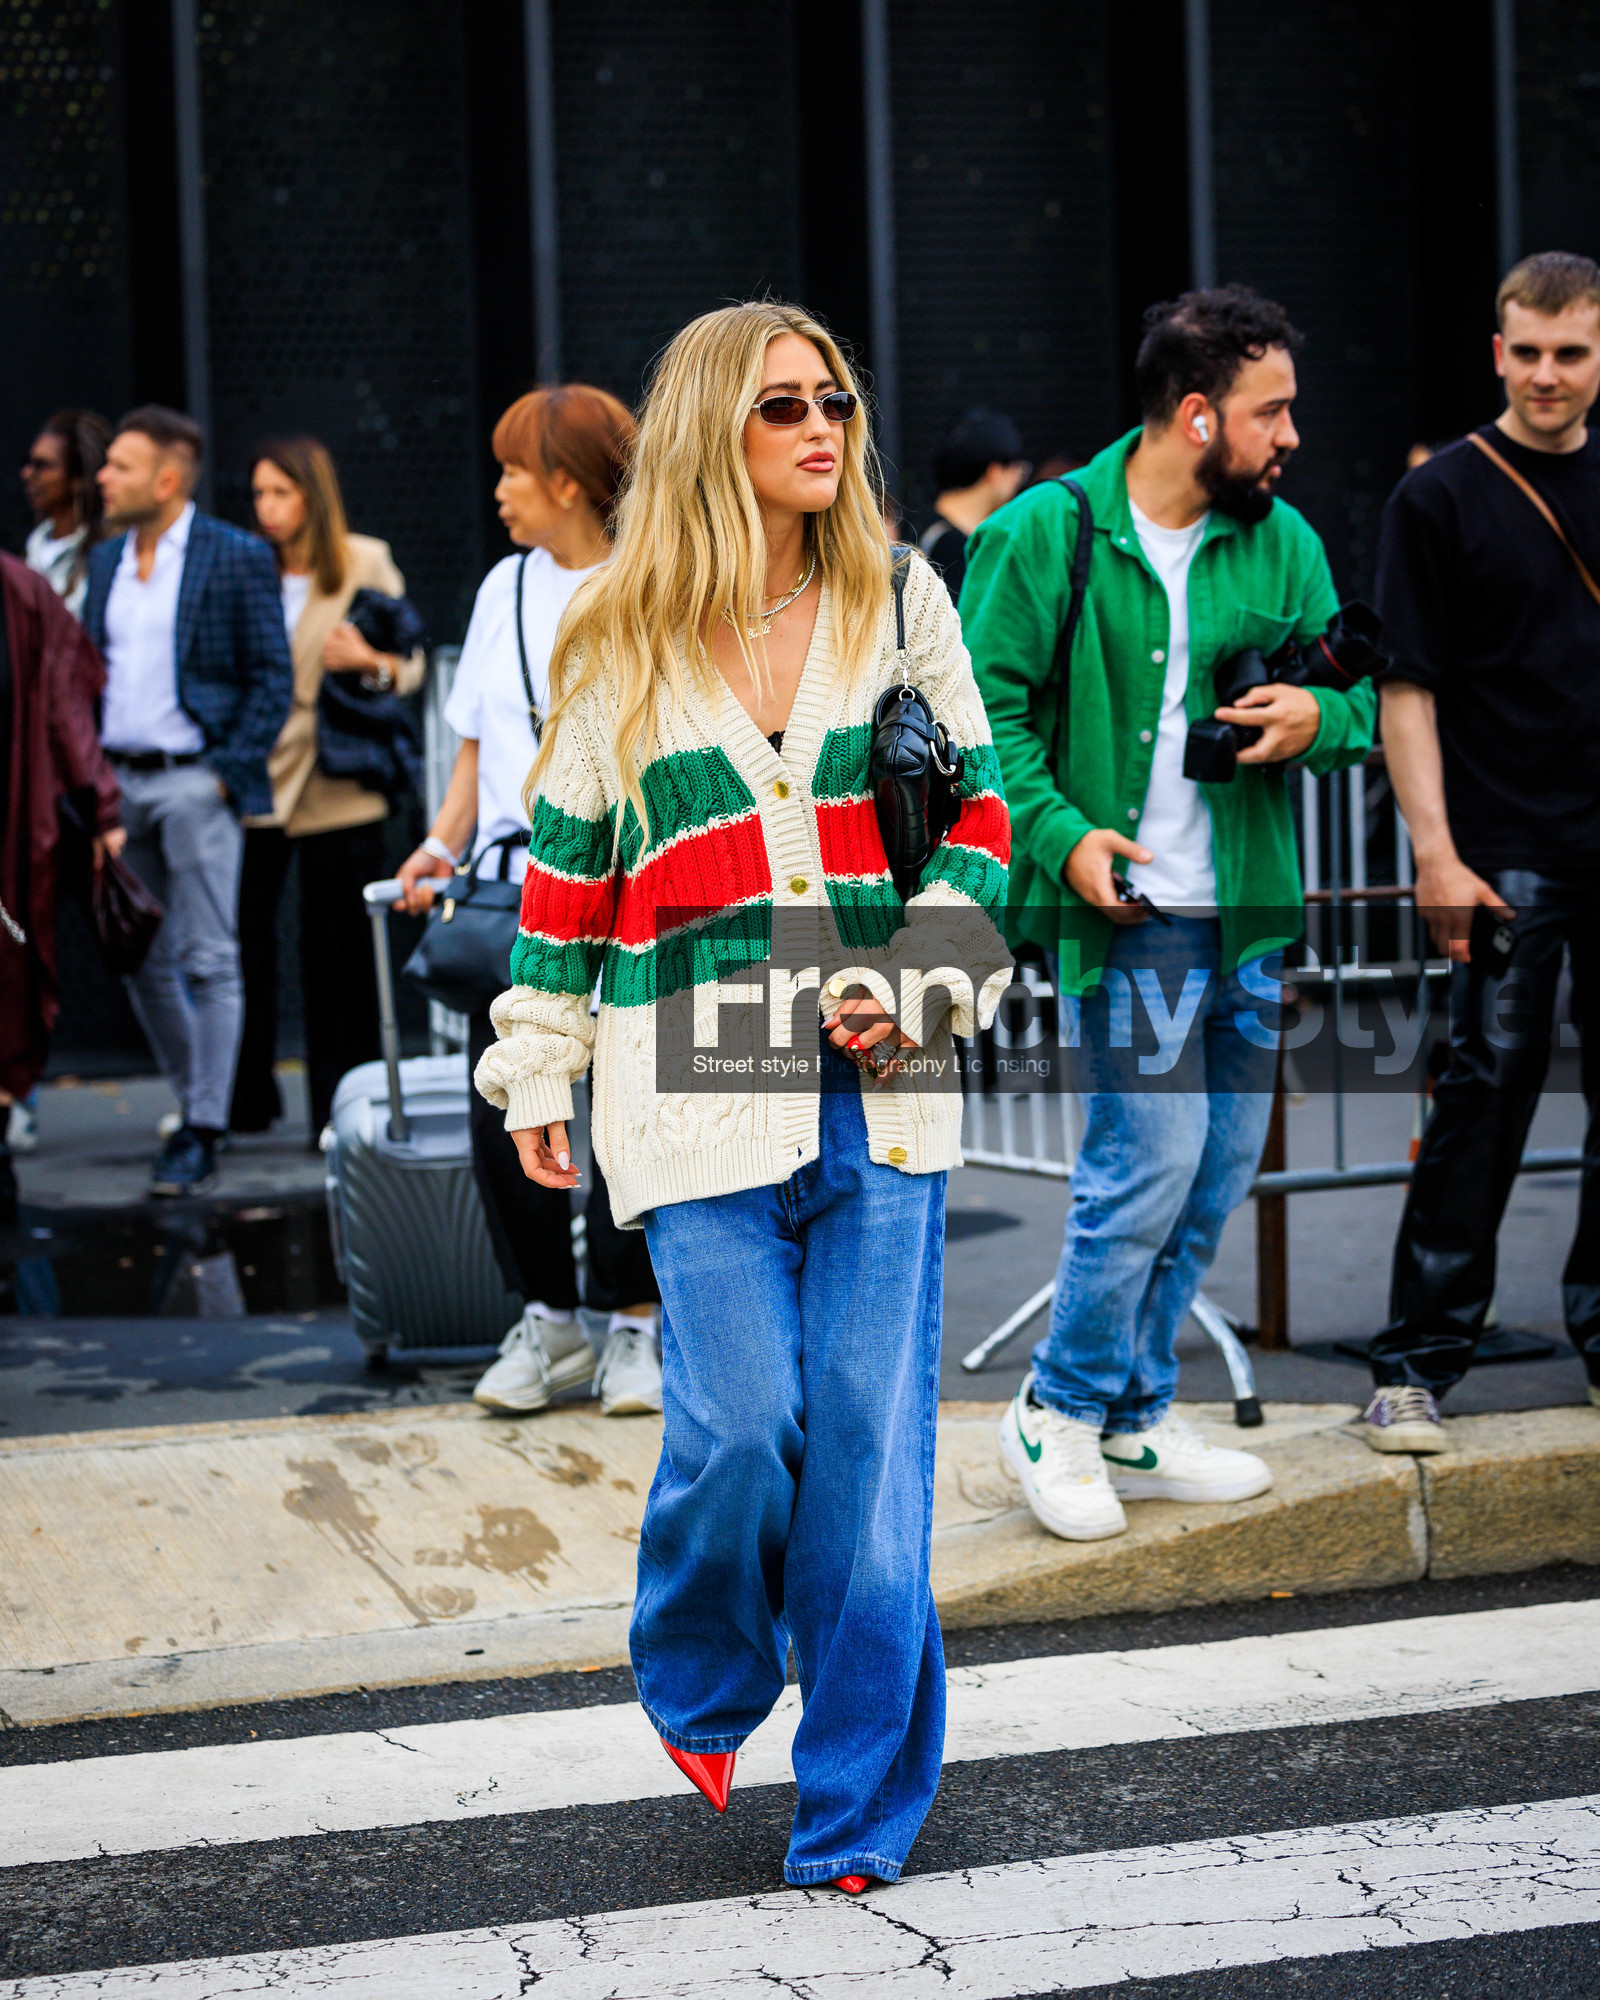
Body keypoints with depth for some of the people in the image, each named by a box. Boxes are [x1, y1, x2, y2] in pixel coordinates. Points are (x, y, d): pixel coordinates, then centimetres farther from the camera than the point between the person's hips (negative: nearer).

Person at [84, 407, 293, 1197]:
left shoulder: (237, 557, -5)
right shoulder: (106, 560, 13)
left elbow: (273, 678, -5)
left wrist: (226, 771, -11)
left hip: (193, 782, -7)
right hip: (119, 781, 7)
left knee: (208, 962, -5)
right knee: (142, 961, 10)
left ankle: (202, 1135, -3)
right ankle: (194, 1101, 23)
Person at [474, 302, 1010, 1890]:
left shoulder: (902, 605, 7)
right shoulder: (619, 642, 4)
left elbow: (977, 810, 9)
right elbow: (567, 864, 11)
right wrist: (540, 1070, 11)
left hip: (881, 1079, 1)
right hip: (700, 1093, -1)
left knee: (871, 1437, -1)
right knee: (740, 1424, -9)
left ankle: (857, 1811, 10)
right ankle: (696, 1692, 23)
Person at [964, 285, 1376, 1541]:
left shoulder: (1283, 542, 9)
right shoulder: (1047, 536, -6)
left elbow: (1358, 695, 15)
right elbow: (988, 707, -6)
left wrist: (1319, 718, -8)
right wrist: (1060, 832, -18)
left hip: (1248, 913, 7)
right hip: (1129, 908, -6)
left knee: (1223, 1167, 11)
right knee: (1152, 1159, -11)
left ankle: (1135, 1420, 25)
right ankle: (1062, 1410, 10)